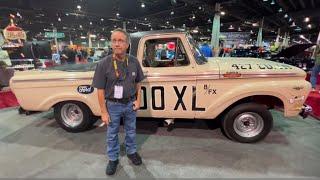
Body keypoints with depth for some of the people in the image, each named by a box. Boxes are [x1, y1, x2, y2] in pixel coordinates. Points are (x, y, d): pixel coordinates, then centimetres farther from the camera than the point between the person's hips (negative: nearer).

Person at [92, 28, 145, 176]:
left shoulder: (134, 62, -8)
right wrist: (103, 112, -10)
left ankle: (131, 152, 46)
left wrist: (138, 100, -2)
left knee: (131, 131, 21)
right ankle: (113, 159, 40)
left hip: (130, 103, 2)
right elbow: (100, 90, -11)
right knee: (112, 134, 16)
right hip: (113, 105, -2)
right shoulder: (103, 64, -15)